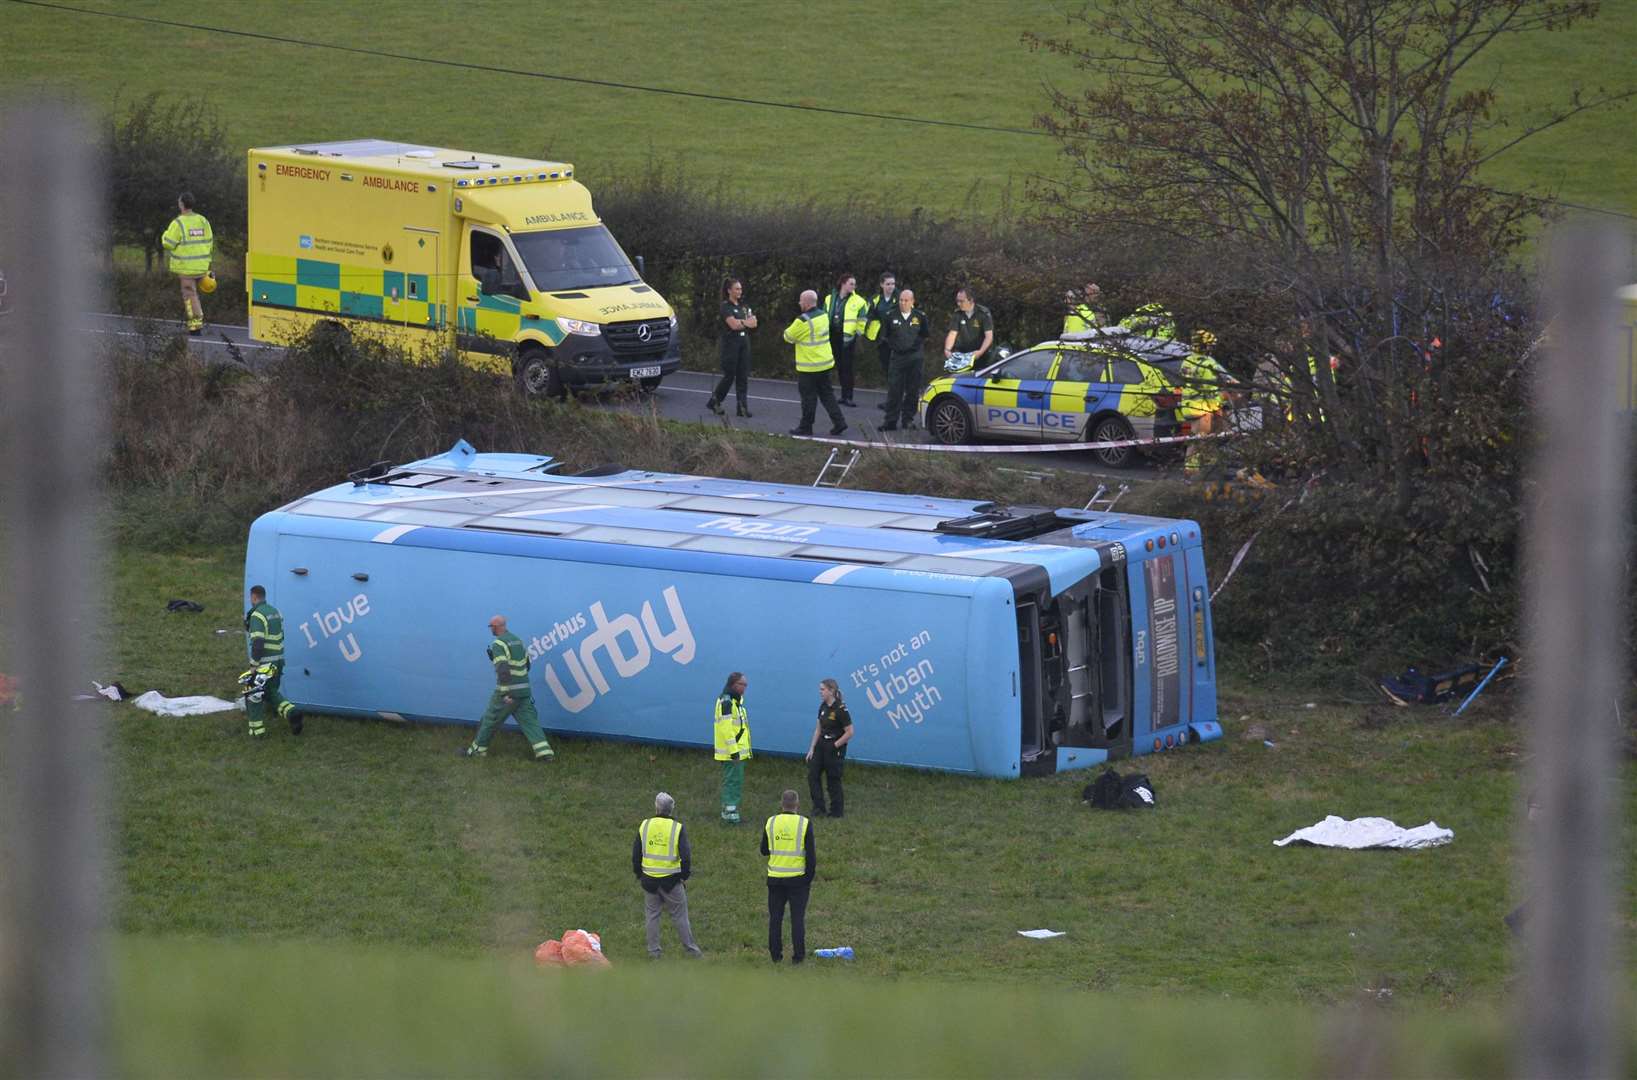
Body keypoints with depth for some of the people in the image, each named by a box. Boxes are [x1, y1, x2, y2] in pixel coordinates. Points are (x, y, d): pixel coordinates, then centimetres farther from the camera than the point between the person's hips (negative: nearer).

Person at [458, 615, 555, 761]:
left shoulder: (499, 644, -14)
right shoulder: (517, 640, 13)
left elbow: (503, 669, -24)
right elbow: (526, 664, 20)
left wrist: (506, 693, -27)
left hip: (507, 692, -7)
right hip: (524, 691, 7)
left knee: (490, 719, 8)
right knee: (529, 720, 4)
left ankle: (478, 749, 19)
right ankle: (544, 750, -8)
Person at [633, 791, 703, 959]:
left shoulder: (645, 826, -1)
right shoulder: (678, 828, -9)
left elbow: (636, 853, 4)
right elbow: (686, 856, -11)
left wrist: (638, 874, 16)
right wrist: (685, 875, 3)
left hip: (649, 880, 2)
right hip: (671, 880, -2)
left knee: (652, 915, 12)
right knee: (679, 915, 8)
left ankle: (653, 950, 14)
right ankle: (689, 947, 13)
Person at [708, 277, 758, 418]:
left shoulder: (743, 306, 14)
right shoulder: (726, 306, -8)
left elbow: (753, 323, 6)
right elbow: (733, 324, -19)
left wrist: (740, 322, -13)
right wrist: (746, 322, -3)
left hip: (744, 342, 6)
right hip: (730, 343, -6)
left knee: (743, 376, 1)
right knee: (729, 376, -3)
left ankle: (743, 407, 1)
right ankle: (714, 401, 15)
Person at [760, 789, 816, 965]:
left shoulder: (770, 823, -1)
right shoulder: (804, 824, -8)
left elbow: (764, 850, 9)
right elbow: (811, 855, -9)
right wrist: (810, 878, 0)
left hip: (775, 878, 2)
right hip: (798, 878, -2)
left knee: (775, 918, 10)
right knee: (797, 918, 4)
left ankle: (775, 954, 11)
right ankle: (798, 955, 3)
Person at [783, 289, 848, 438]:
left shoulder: (803, 321, -21)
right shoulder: (823, 315, 4)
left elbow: (788, 336, -11)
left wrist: (788, 331, 10)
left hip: (809, 366, -7)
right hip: (825, 363, 7)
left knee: (808, 397, 2)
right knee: (826, 394, 15)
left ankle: (806, 427, 11)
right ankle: (839, 422, 10)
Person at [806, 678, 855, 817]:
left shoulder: (840, 709, -19)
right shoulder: (823, 707, 5)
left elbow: (849, 732, -18)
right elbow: (818, 729, 11)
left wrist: (835, 746, -15)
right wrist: (812, 749, 7)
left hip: (835, 749, -8)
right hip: (822, 745, 8)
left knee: (833, 779, 2)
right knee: (813, 774, 3)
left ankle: (836, 811, 14)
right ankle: (818, 807, 9)